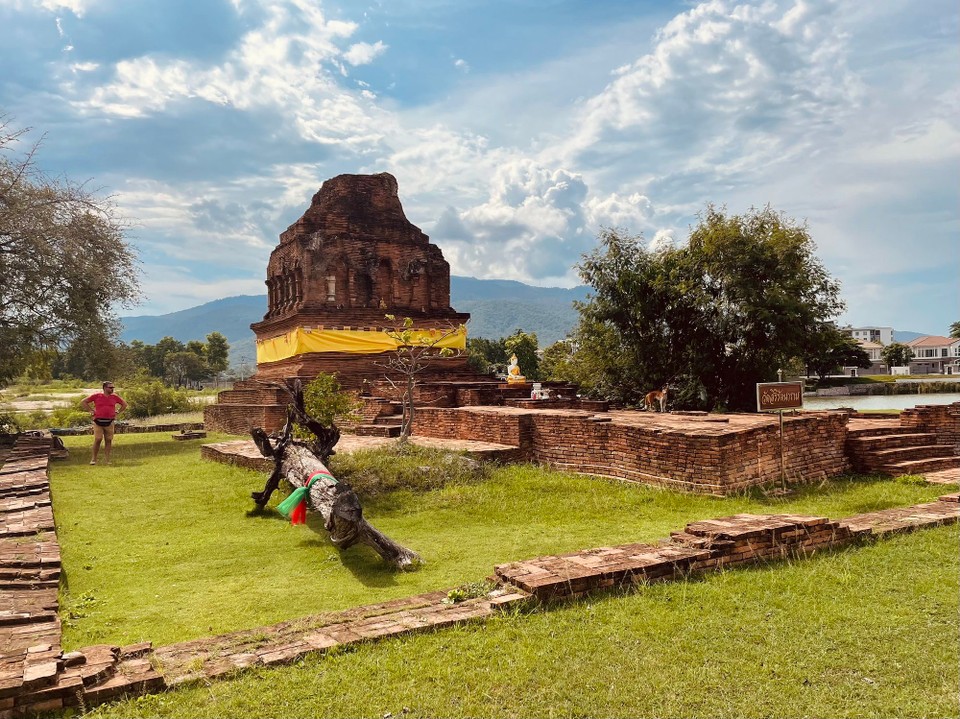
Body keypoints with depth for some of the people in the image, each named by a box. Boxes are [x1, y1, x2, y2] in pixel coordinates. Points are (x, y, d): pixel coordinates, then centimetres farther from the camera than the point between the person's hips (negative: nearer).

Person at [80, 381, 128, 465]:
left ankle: (107, 459, 9)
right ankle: (94, 459, 4)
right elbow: (83, 402, 9)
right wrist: (91, 411, 2)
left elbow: (124, 404, 23)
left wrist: (117, 412, 13)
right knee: (98, 440, -9)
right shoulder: (96, 396, 2)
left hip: (109, 422, 3)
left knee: (108, 440, 3)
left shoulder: (114, 397, 9)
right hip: (98, 422, -3)